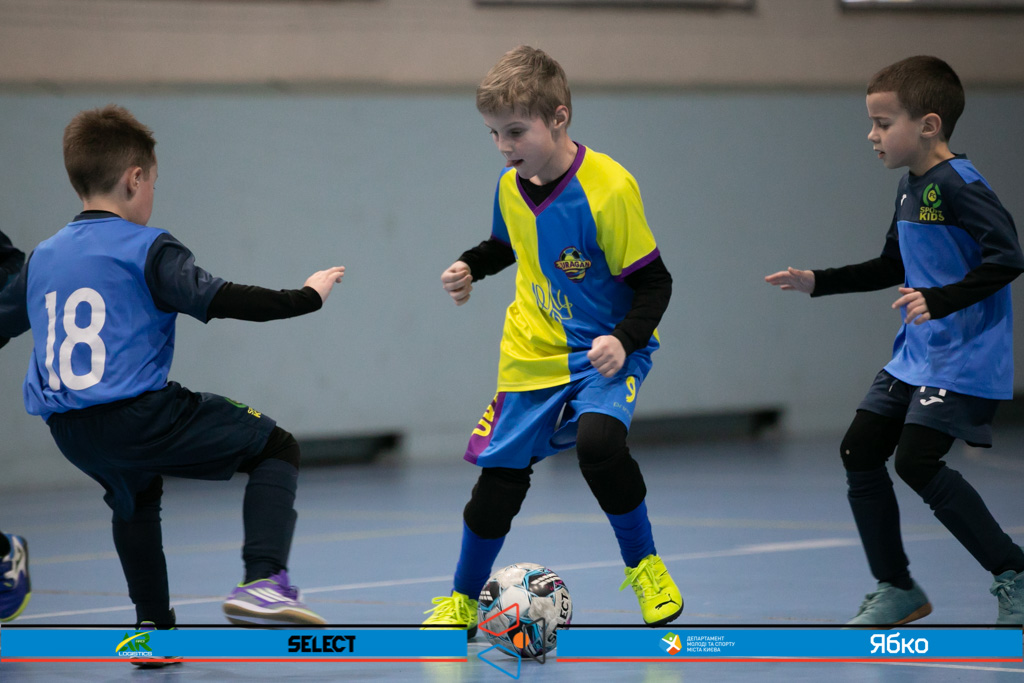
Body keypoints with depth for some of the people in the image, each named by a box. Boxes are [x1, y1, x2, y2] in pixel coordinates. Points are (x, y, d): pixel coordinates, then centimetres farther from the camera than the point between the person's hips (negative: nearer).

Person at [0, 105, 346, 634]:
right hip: (140, 416, -7)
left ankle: (153, 624, 32)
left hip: (69, 434, 7)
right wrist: (305, 297, -7)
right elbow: (217, 300, -16)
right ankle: (263, 580, -11)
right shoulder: (148, 250, -6)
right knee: (276, 447, 6)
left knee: (135, 495, 37)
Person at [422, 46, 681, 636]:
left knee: (598, 440, -31)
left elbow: (653, 282, -17)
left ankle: (643, 564, -7)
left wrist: (624, 340, -30)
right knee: (500, 476, 6)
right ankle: (463, 601, 26)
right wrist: (469, 267, 4)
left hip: (606, 352, -5)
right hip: (533, 355, 5)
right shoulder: (511, 188, -2)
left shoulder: (607, 188, -21)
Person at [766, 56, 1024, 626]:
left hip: (963, 360, -10)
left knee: (916, 460, -18)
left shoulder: (957, 184, -17)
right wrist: (818, 282, 20)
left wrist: (941, 300, -33)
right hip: (914, 357, 10)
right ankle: (897, 590, 18)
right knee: (860, 451, 6)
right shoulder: (910, 187, 12)